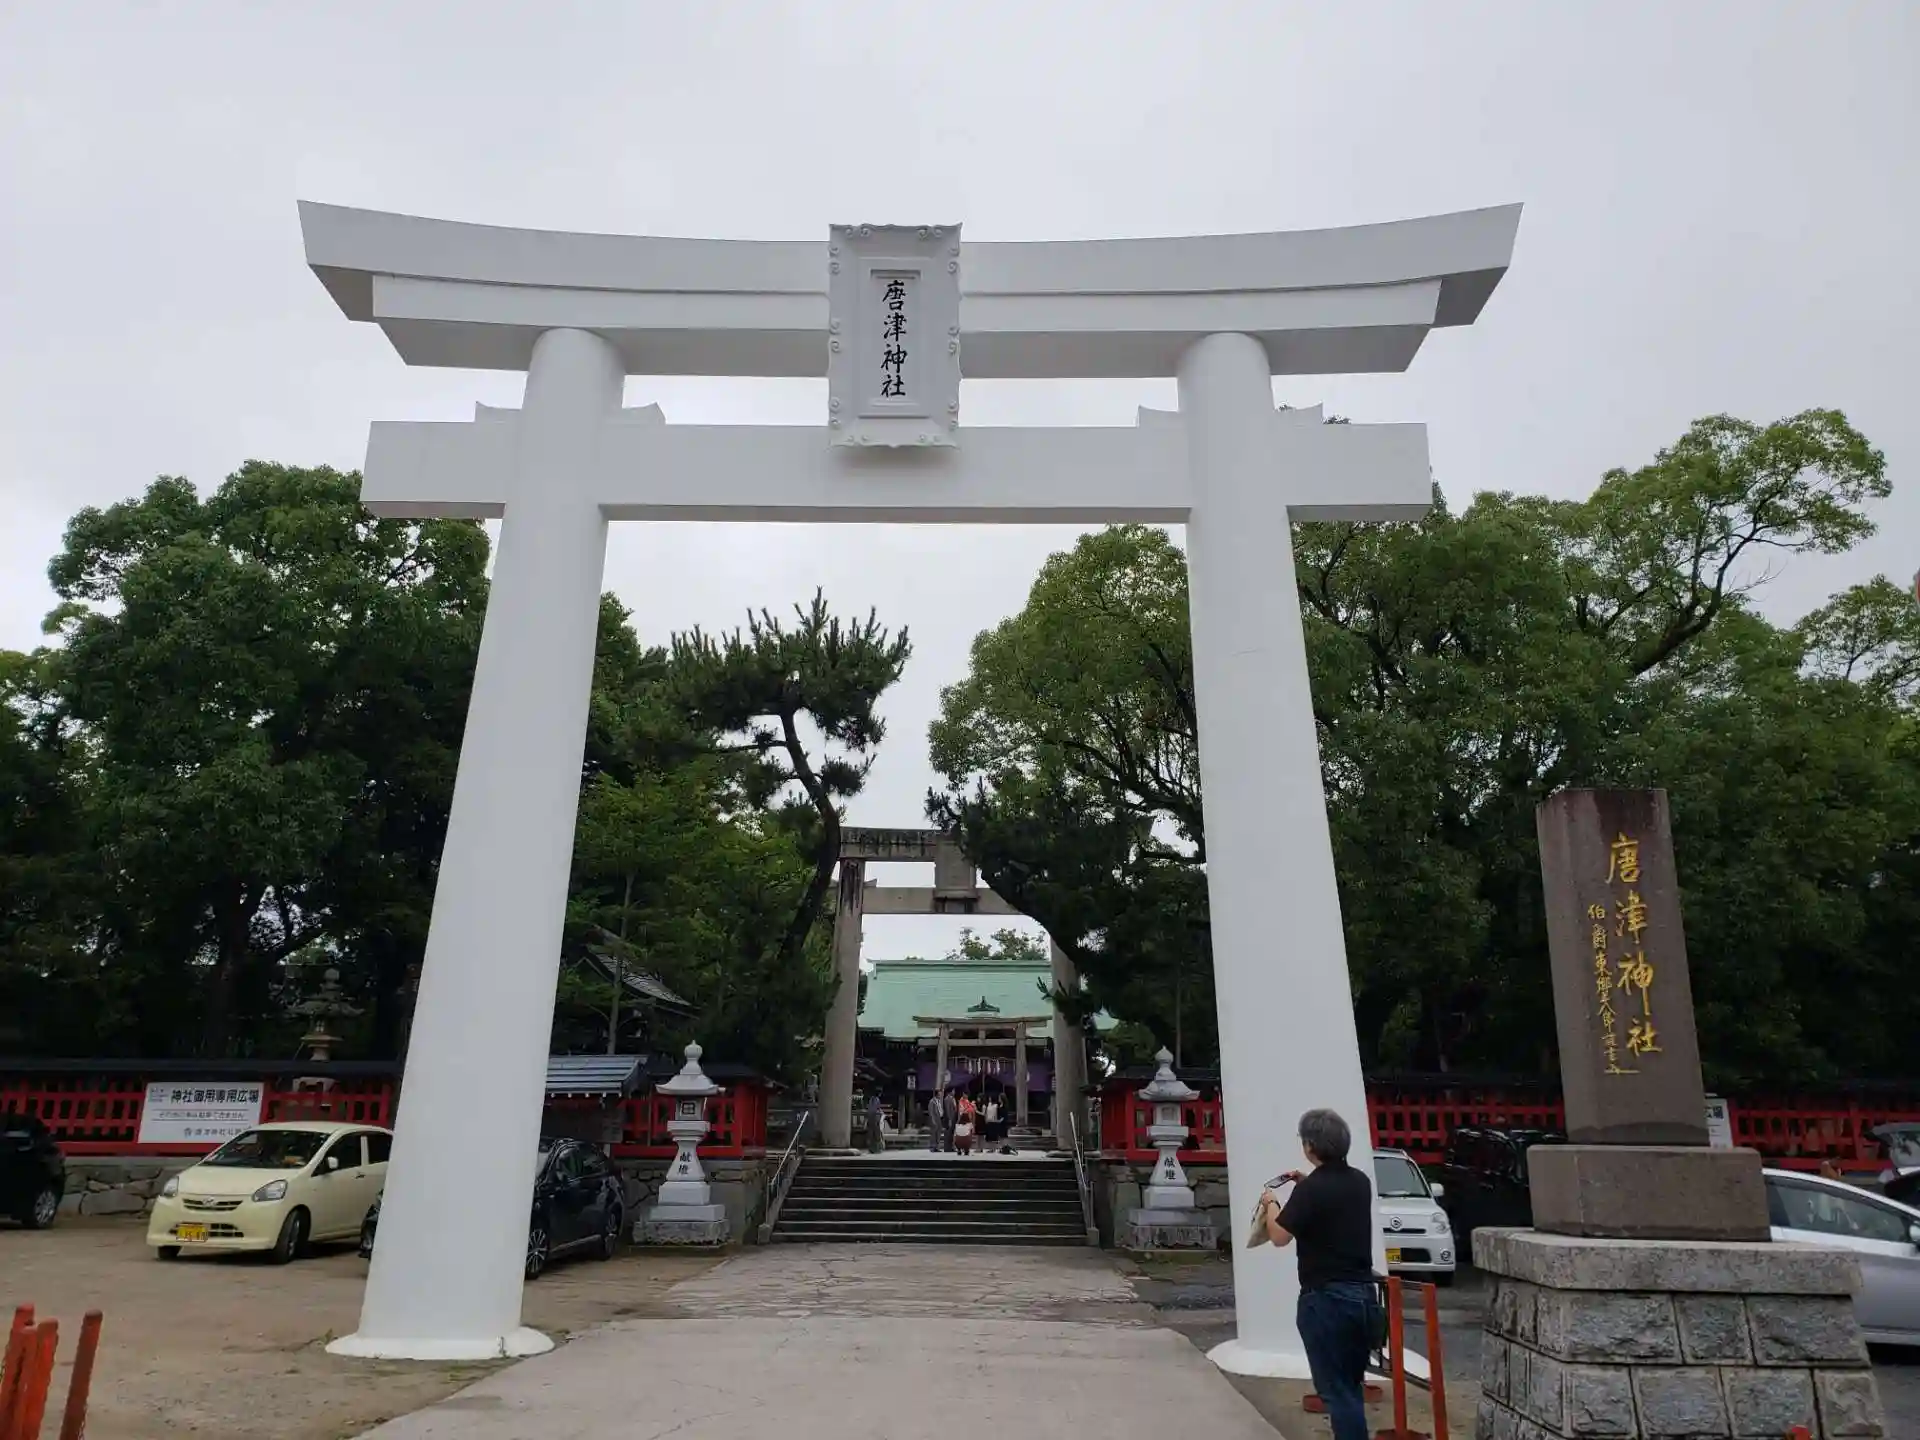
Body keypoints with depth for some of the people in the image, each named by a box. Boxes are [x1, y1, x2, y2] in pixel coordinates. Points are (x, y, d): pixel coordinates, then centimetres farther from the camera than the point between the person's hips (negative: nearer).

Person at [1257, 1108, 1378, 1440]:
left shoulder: (1311, 1189, -17)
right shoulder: (1360, 1182, 6)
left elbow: (1279, 1236, -13)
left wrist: (1271, 1205, 3)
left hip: (1327, 1299, -7)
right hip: (1364, 1294, 7)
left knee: (1335, 1389, 1)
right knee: (1352, 1385, 19)